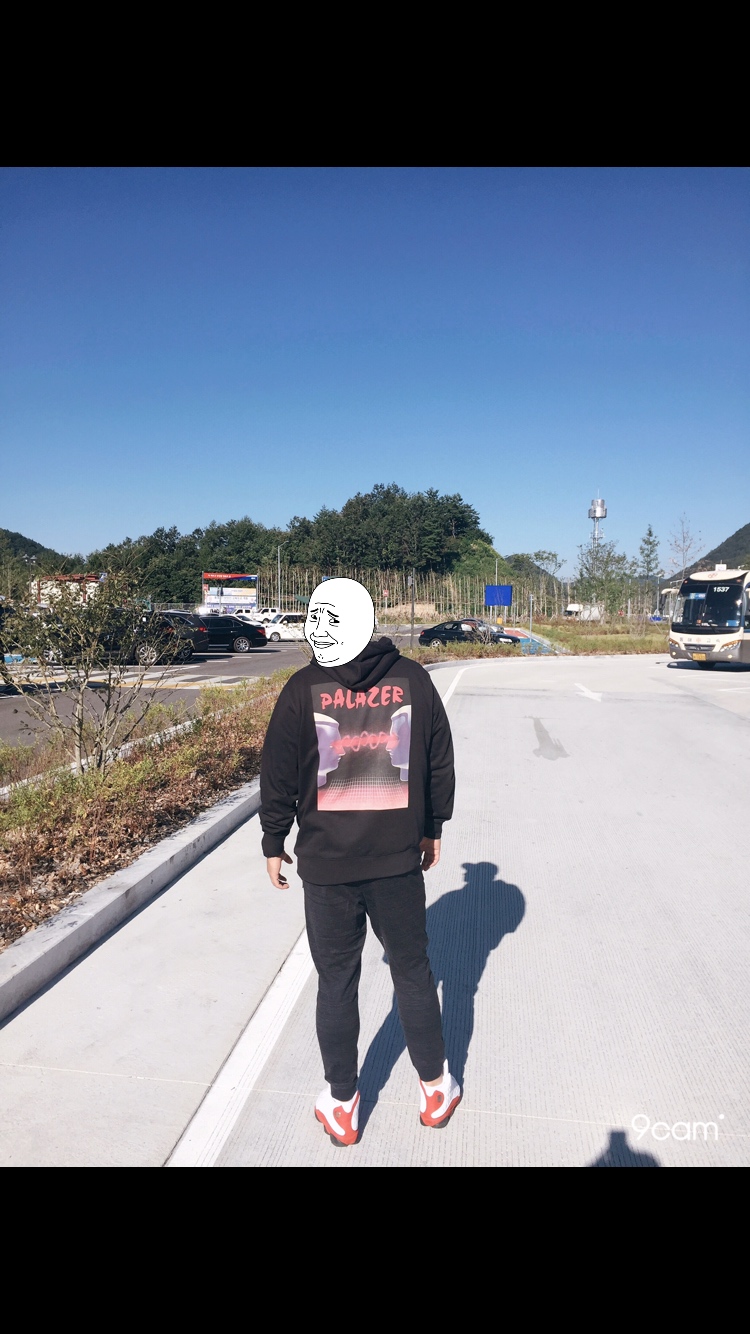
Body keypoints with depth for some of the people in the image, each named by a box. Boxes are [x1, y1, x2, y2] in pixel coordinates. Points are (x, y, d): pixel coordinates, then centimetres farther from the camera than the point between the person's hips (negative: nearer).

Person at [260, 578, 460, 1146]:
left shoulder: (303, 690, -10)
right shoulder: (412, 679, -4)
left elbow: (279, 776, -5)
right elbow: (440, 762, 4)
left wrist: (274, 844, 9)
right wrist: (433, 828, 17)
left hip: (325, 864, -1)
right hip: (399, 859, 1)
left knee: (336, 984, 13)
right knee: (413, 972, 17)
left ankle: (342, 1106, 28)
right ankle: (436, 1089, 33)